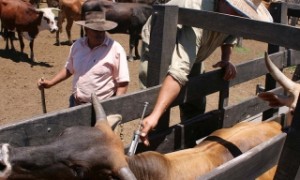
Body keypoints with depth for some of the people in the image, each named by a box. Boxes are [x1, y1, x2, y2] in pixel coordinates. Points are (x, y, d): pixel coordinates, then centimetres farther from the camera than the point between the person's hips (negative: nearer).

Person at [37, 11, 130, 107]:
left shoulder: (116, 49, -14)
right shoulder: (77, 45, 1)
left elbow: (122, 83, -13)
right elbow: (69, 69, 17)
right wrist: (50, 83, 9)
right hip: (76, 104, 5)